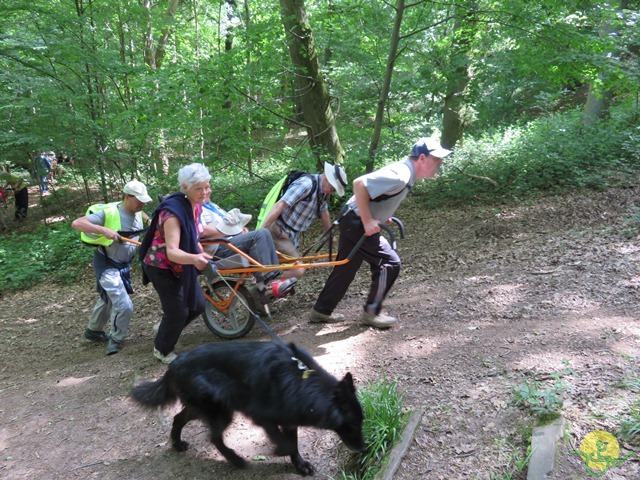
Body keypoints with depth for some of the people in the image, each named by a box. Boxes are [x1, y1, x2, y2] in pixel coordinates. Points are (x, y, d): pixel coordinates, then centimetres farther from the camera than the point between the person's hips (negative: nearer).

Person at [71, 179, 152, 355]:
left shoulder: (137, 212, -5)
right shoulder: (109, 213, -27)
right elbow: (77, 223, -32)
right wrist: (104, 230, -42)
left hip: (124, 264, 8)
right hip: (107, 265, -8)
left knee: (109, 299, 27)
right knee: (125, 306, -16)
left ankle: (93, 330, 50)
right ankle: (115, 339, 8)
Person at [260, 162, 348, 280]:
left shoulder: (323, 191, 6)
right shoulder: (306, 184, -22)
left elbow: (324, 213, 22)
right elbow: (279, 205, -27)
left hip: (293, 235, 10)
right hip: (279, 232, -10)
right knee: (298, 270, -20)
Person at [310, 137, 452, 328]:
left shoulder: (405, 172, 9)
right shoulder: (400, 175, -23)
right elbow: (359, 184, -30)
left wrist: (383, 215, 13)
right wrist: (368, 221, -27)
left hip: (353, 221, 10)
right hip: (357, 222, -10)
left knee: (345, 268, 16)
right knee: (389, 263, -4)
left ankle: (321, 311, 26)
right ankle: (372, 312, 9)